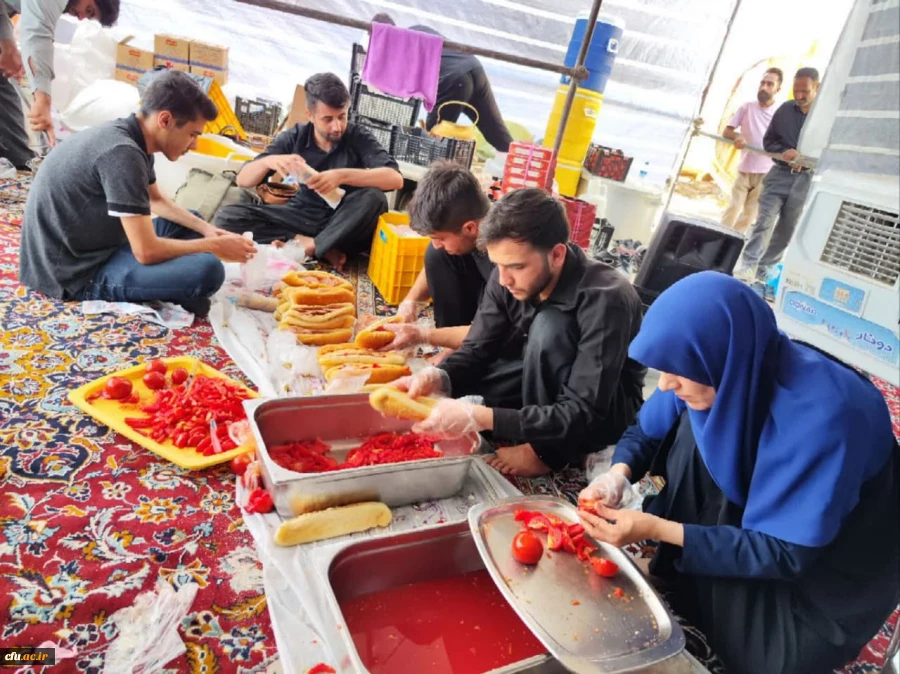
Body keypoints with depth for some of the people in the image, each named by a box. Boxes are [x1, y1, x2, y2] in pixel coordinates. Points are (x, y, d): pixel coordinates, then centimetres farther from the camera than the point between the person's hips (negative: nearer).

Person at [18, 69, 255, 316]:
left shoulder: (128, 136, 4)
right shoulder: (122, 152, -25)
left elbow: (156, 201, 21)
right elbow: (147, 252, -26)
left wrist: (206, 229, 7)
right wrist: (214, 246, -13)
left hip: (93, 244, 10)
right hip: (78, 271, -10)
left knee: (193, 222, 20)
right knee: (207, 270, -29)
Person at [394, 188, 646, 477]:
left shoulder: (606, 299, -33)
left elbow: (582, 413, -34)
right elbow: (477, 350, -9)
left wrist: (480, 417, -43)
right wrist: (438, 378, -32)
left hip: (605, 413, -5)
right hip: (543, 382, 5)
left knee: (549, 326, -32)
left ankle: (549, 449, -13)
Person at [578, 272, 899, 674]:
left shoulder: (821, 415, -35)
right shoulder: (720, 371, -18)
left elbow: (784, 554, -30)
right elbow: (645, 432, -4)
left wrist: (656, 530, -35)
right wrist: (617, 476, -24)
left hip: (834, 566, -5)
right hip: (751, 511, 6)